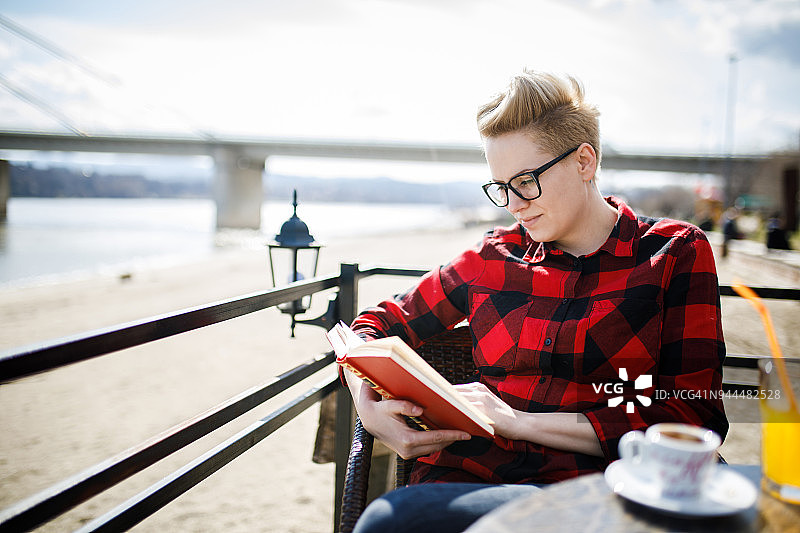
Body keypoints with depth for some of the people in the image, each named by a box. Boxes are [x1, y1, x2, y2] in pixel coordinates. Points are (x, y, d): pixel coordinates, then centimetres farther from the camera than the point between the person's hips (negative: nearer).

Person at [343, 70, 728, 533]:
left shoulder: (677, 253, 5)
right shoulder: (494, 257, 13)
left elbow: (694, 418, -4)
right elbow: (380, 324, 19)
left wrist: (520, 422, -10)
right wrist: (368, 408, -4)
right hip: (469, 478, 4)